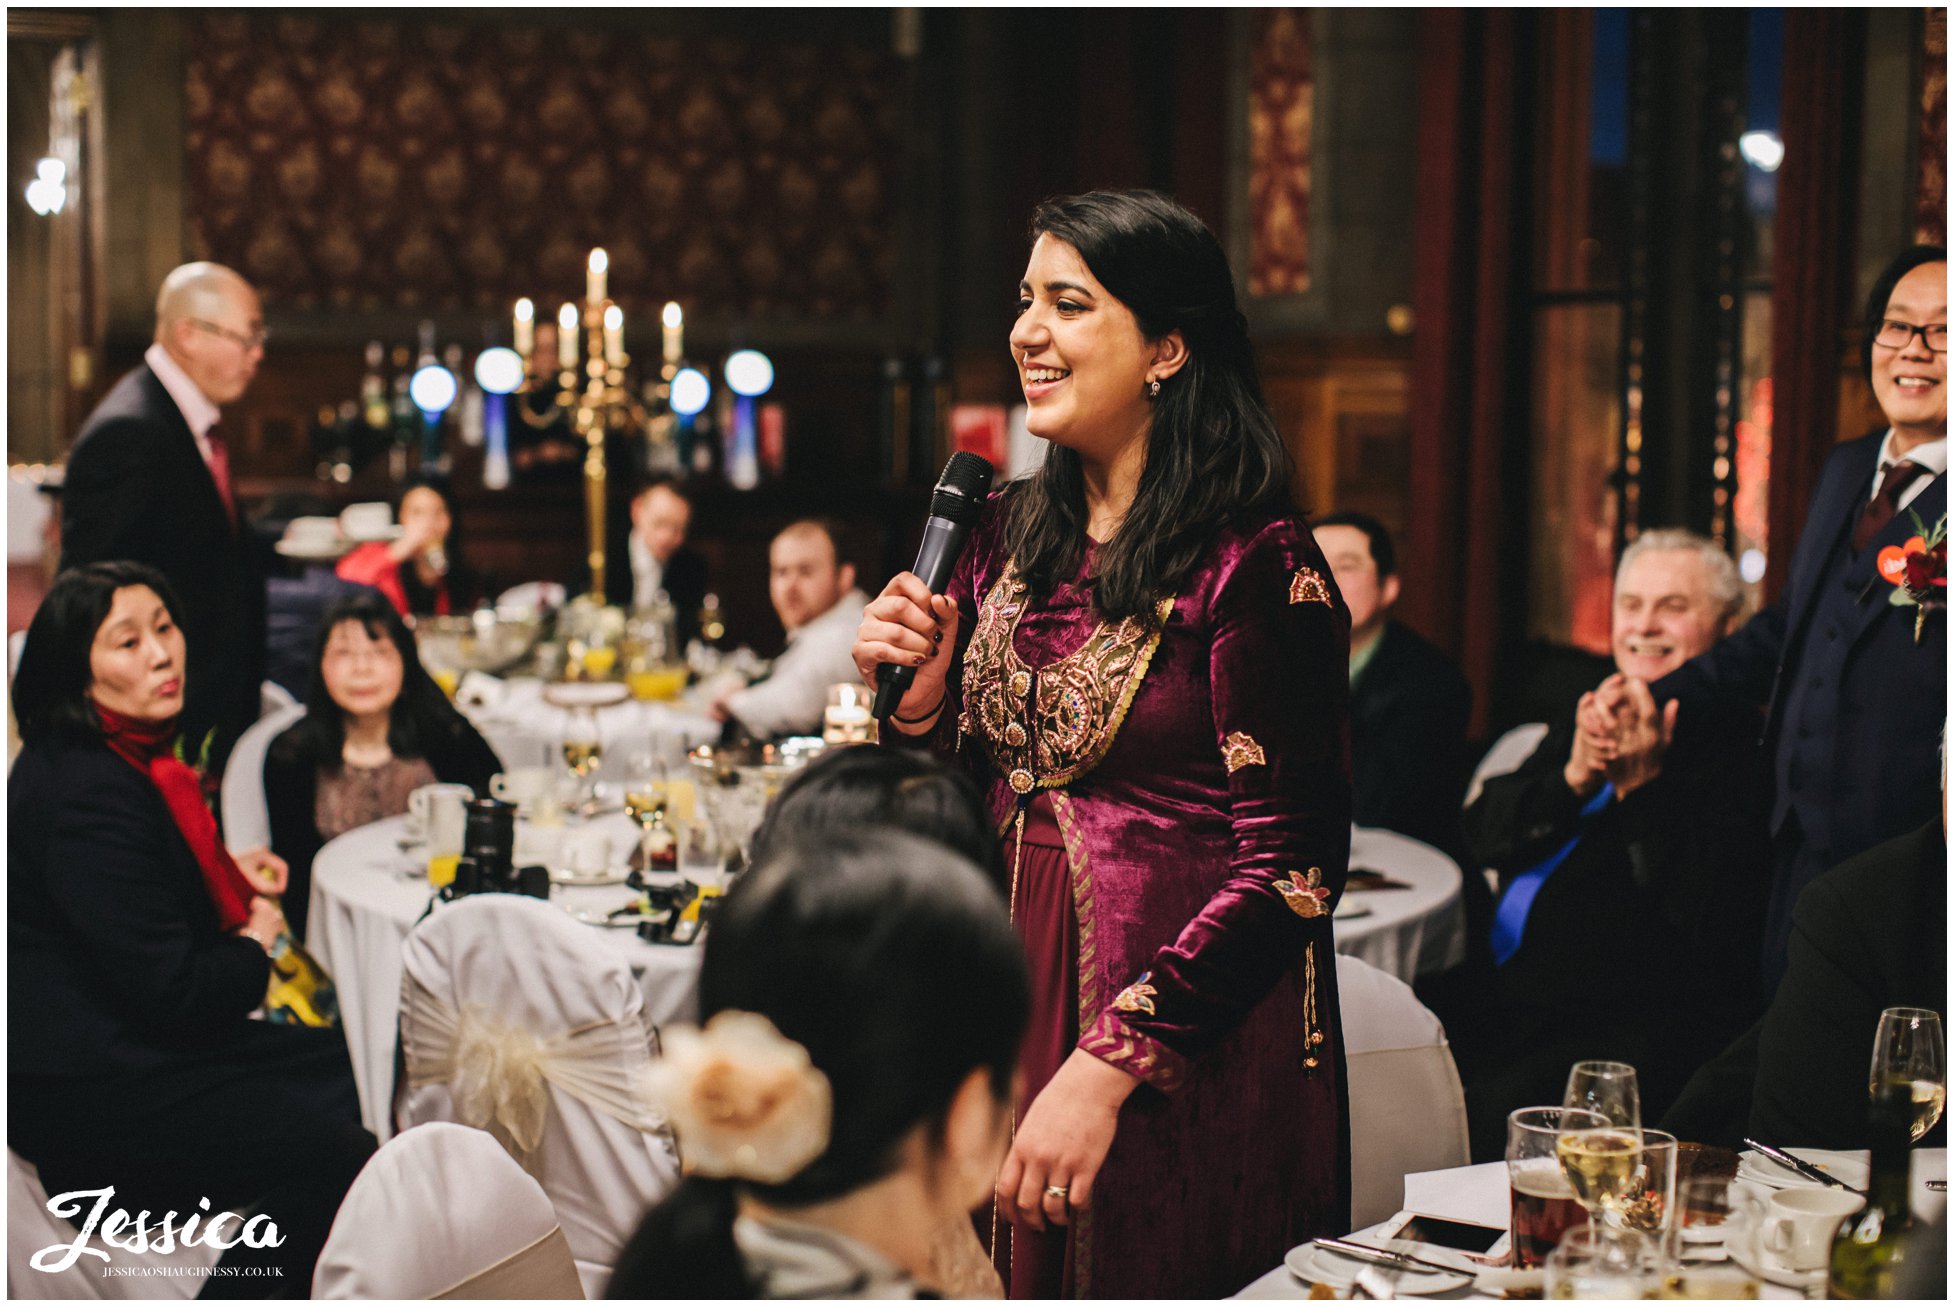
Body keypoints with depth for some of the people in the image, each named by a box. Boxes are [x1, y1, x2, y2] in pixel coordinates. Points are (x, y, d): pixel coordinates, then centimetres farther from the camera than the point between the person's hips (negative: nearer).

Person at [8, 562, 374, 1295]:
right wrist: (252, 947, -3)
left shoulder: (127, 757, 8)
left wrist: (229, 871, 11)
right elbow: (172, 992, -24)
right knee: (334, 1153, -20)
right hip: (85, 1091, -11)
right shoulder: (89, 795, -24)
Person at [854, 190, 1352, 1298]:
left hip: (1190, 1065, -6)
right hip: (1011, 998, 6)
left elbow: (1293, 866, -19)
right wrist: (917, 694, -7)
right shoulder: (1014, 533, 7)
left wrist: (1108, 1065, -23)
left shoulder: (1253, 561, -15)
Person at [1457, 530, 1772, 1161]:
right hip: (1517, 1001, 7)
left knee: (1505, 1104, -29)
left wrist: (1644, 787, -16)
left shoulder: (1742, 747, -4)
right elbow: (1486, 834, 9)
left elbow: (1716, 914, -15)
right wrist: (1572, 778, -9)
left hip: (1647, 1022, -7)